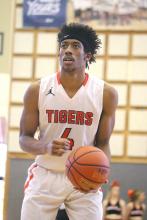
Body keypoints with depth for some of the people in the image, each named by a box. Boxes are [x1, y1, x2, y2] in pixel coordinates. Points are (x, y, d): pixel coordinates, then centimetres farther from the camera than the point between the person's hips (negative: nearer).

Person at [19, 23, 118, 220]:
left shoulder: (106, 94, -5)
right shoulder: (37, 90, -5)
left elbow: (102, 143, 2)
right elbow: (24, 138, -1)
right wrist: (47, 147, -23)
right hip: (45, 176, 0)